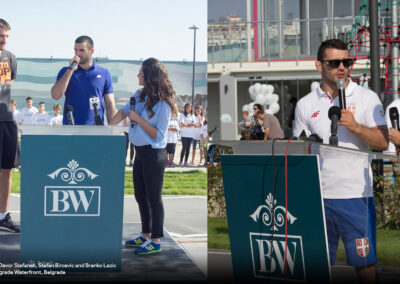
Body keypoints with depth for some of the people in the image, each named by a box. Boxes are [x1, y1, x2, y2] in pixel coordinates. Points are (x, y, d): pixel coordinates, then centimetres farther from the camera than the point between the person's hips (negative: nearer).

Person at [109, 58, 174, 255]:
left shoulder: (163, 104, -17)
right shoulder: (139, 95, 7)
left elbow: (158, 135, -17)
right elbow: (124, 111, 4)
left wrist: (137, 118, -18)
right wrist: (109, 126, -13)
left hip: (154, 154, -8)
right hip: (140, 152, 8)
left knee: (153, 197, 0)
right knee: (140, 196, 17)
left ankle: (155, 241, 11)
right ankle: (146, 235, 31)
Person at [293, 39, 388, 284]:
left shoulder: (366, 98, 4)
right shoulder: (305, 105, 10)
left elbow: (383, 143, -4)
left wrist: (356, 127, -19)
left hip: (355, 193, -2)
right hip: (316, 194, 2)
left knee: (364, 261, 2)